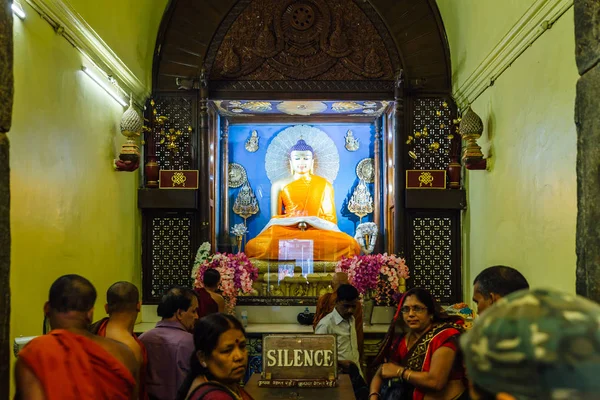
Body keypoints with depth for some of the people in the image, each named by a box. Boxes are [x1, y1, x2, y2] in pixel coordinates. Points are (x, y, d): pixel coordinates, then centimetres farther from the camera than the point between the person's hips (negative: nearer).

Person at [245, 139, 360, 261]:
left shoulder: (324, 185, 17)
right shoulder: (279, 185, 16)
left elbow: (330, 217, 12)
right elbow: (275, 217, 12)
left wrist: (310, 222, -7)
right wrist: (295, 222, -7)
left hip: (318, 230, 0)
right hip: (286, 229, 0)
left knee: (349, 244, -33)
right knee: (254, 246, -34)